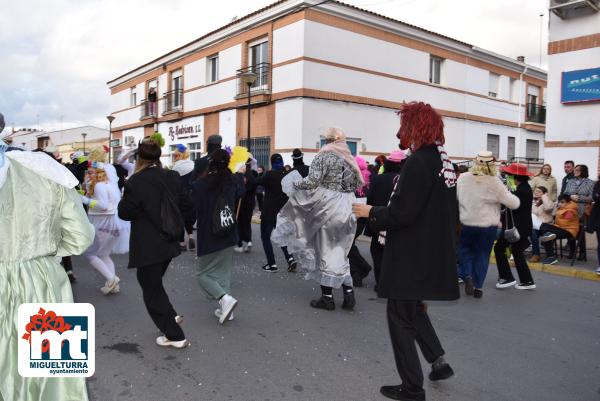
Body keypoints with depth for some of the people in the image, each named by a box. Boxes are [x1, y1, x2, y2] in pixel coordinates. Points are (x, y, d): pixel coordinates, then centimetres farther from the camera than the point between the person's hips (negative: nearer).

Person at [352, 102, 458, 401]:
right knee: (413, 308, 26)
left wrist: (371, 213, -7)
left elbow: (401, 212, -24)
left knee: (401, 317, 5)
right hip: (435, 253, 9)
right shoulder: (443, 161, 8)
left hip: (412, 256, -9)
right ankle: (438, 360, 26)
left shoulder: (418, 161, -19)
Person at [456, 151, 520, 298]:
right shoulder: (495, 182, -14)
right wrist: (508, 193, 10)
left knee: (465, 250, 20)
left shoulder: (462, 178, -7)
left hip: (465, 224, 2)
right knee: (482, 255, 12)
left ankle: (467, 276, 0)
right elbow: (514, 203, -10)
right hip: (488, 226, -1)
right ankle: (478, 287, 16)